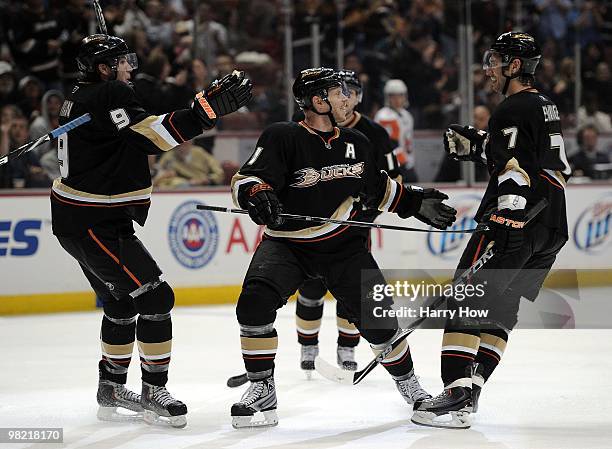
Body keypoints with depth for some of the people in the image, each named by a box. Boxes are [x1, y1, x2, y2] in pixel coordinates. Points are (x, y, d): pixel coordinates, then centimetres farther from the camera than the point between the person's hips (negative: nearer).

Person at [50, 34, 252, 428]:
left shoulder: (82, 97, 14)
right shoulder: (109, 95, -17)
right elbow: (151, 136, -29)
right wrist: (207, 110, -33)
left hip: (79, 218, 11)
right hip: (93, 224, -11)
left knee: (122, 303, 21)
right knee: (155, 299, -10)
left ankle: (111, 390, 30)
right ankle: (154, 393, -5)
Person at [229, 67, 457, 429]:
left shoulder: (357, 143, 4)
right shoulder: (283, 138, -12)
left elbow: (379, 189, 20)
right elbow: (246, 181, -18)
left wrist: (416, 203, 13)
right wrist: (256, 194, -40)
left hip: (344, 246, 3)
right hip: (287, 244, -3)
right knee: (255, 301, -25)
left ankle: (408, 382, 24)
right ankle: (263, 390, -12)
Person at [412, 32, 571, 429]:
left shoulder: (513, 110, -11)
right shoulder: (547, 107, 19)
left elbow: (516, 173, -20)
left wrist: (506, 223, -25)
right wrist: (473, 144, 26)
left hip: (515, 218, -9)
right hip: (553, 228, 9)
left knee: (465, 301, -8)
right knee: (500, 308, 12)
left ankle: (458, 397, -16)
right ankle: (468, 389, 10)